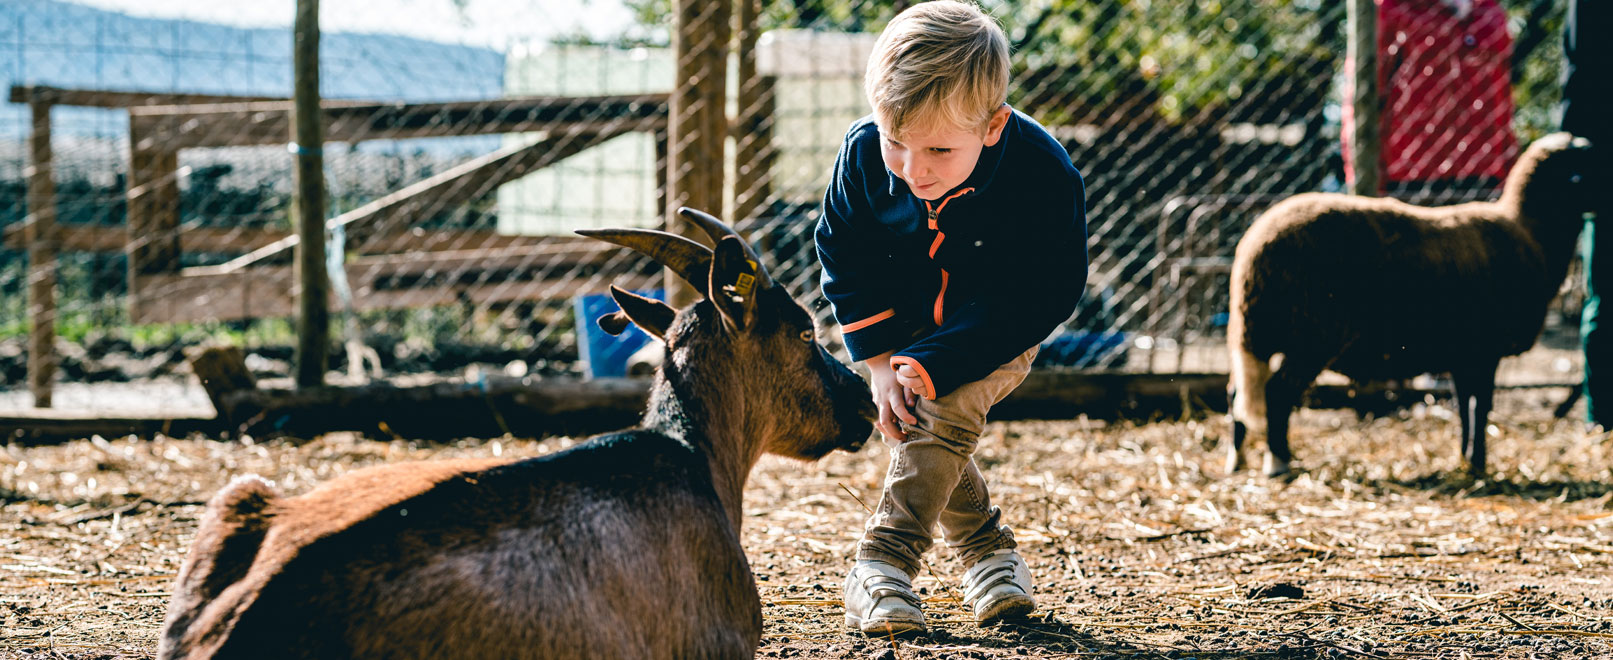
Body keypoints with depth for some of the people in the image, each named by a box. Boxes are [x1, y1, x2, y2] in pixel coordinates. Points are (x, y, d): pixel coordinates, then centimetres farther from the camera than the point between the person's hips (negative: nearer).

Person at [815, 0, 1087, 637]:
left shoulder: (1044, 179, -36)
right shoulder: (863, 153, -26)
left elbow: (1022, 305, -27)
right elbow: (845, 255, -9)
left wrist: (927, 367, -32)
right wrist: (879, 359, -15)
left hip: (996, 333, -4)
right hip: (901, 321, 4)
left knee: (944, 414, -23)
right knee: (912, 427, -3)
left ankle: (883, 560, -21)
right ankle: (987, 547, 17)